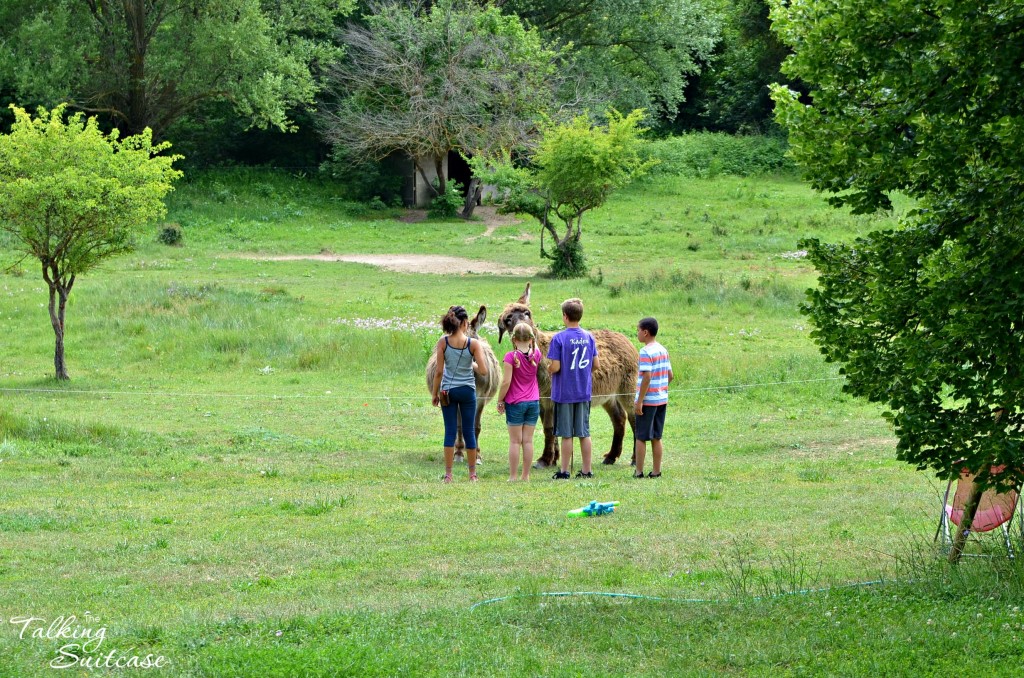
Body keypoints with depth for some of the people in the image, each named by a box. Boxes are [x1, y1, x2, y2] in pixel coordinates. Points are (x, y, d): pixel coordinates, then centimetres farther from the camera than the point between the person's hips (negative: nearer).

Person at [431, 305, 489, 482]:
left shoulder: (443, 342, -7)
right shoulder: (473, 344, -10)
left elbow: (439, 371, -6)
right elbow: (483, 370, -12)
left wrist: (434, 393, 4)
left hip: (448, 390, 1)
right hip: (467, 390, -1)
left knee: (450, 431, 5)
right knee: (469, 431, 9)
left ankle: (448, 474, 2)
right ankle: (472, 473, 15)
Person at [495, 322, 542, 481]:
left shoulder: (511, 357, -13)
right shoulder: (536, 355, -2)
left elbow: (506, 382, -15)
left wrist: (500, 401, -5)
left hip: (515, 403, -4)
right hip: (533, 402, 4)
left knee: (515, 441, 1)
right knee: (528, 440, 7)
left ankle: (513, 476, 2)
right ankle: (526, 475, 9)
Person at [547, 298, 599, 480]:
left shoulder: (559, 338, -14)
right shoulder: (589, 337, 2)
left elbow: (555, 367, -18)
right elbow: (595, 364, 5)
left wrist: (548, 368, 4)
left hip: (564, 393, -4)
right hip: (584, 391, 4)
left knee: (566, 434, 1)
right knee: (584, 433, 10)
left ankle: (564, 471, 6)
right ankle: (587, 470, 12)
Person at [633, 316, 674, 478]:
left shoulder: (646, 352, -15)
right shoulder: (663, 350, 9)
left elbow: (647, 377, -21)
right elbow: (670, 375, 12)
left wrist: (639, 401, -18)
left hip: (647, 400, -7)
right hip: (662, 399, 7)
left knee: (641, 438, 1)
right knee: (656, 437, 12)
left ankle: (639, 471, 3)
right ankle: (656, 471, 13)